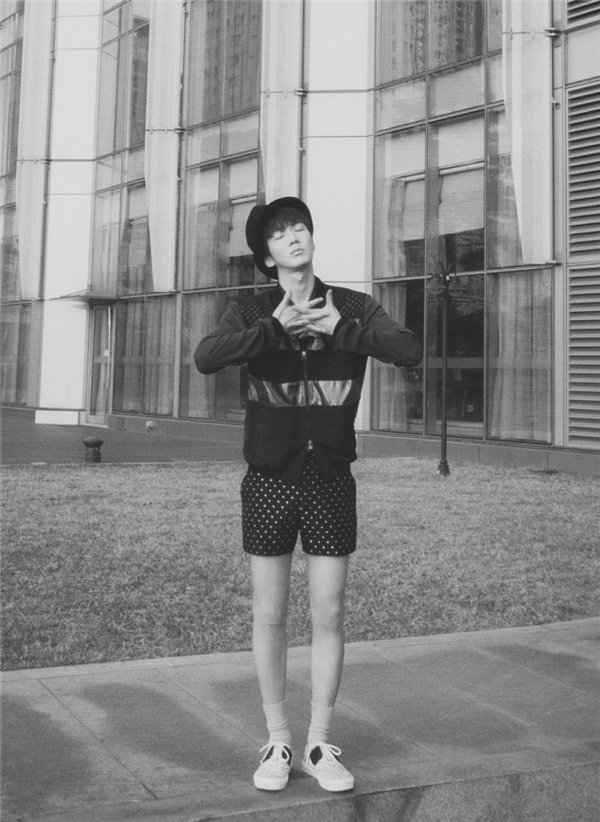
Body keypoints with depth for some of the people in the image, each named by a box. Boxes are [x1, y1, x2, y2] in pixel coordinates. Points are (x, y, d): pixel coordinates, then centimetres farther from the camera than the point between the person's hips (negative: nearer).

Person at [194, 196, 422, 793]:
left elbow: (410, 352, -15)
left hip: (331, 481, 0)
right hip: (269, 480, 0)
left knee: (329, 616, 4)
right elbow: (205, 359, -20)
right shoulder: (254, 313, -1)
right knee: (269, 617, 6)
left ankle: (319, 745, 20)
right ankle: (277, 743, 22)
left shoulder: (352, 307, 0)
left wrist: (338, 329, -19)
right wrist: (277, 327, -21)